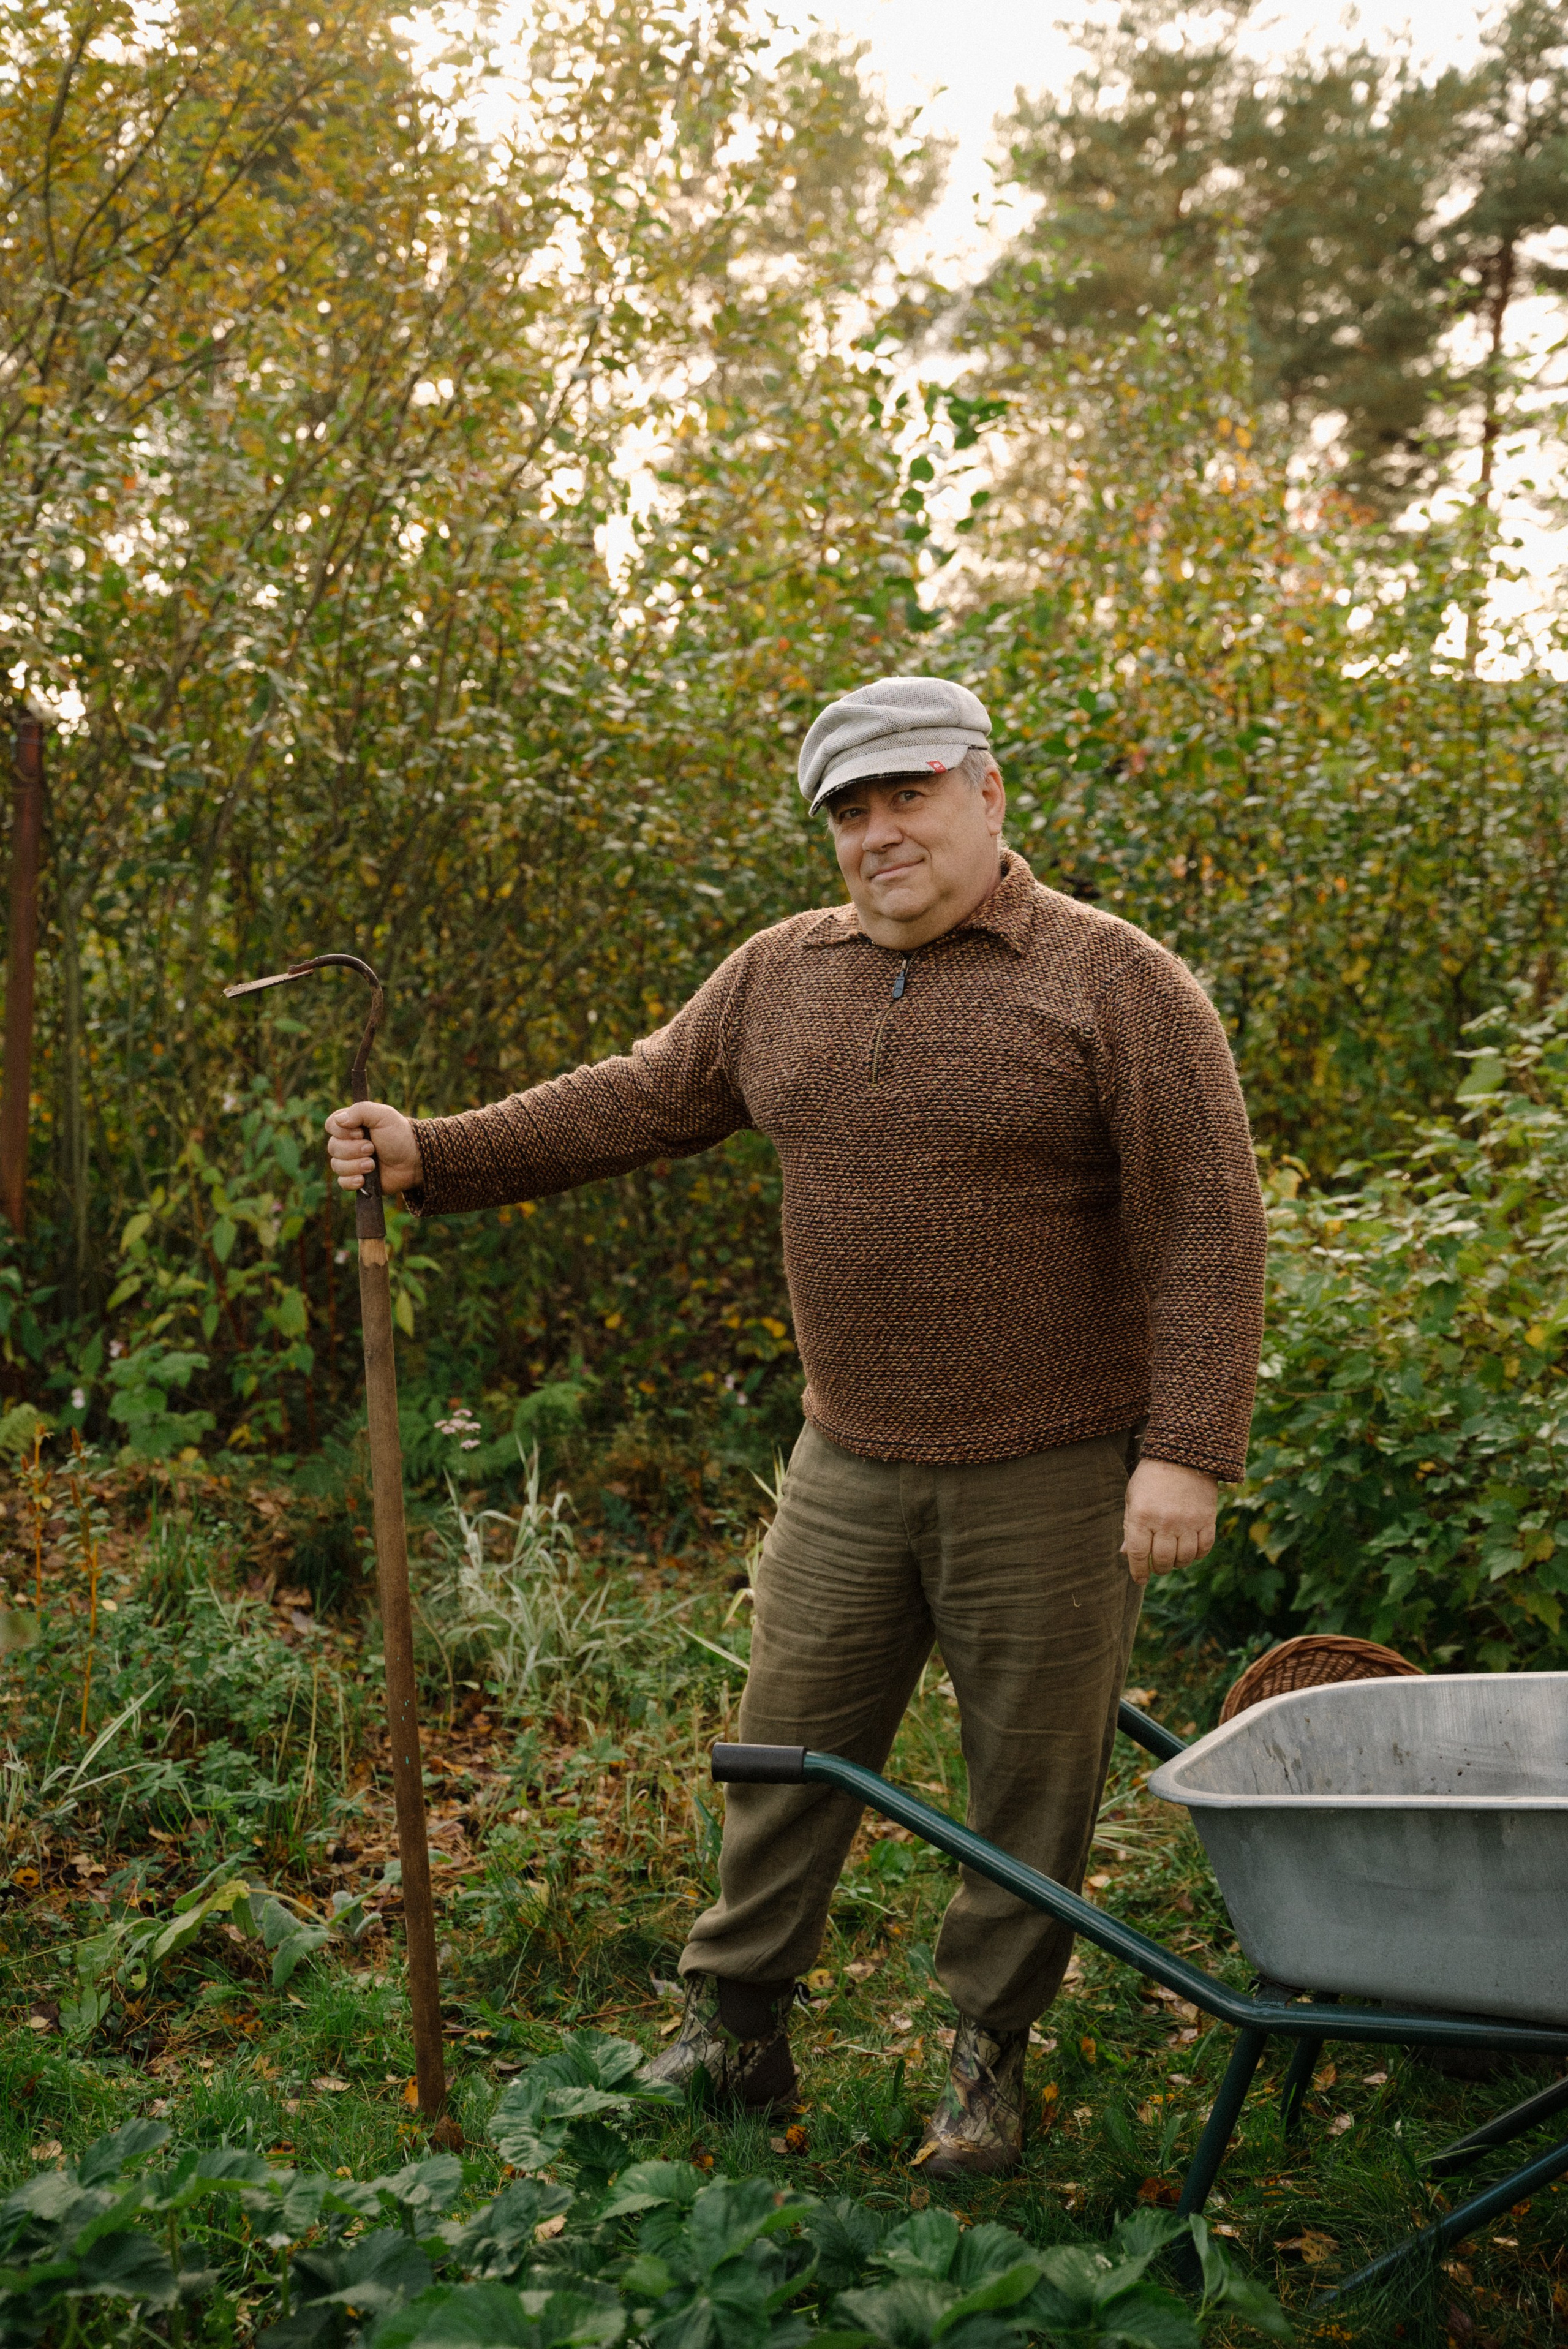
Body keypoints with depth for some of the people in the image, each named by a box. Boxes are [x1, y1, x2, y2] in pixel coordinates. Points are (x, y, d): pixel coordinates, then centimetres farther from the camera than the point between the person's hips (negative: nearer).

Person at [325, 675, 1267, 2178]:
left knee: (1031, 1781, 8)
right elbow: (636, 1105, 13)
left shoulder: (1115, 984, -10)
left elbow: (1207, 1223, -14)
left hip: (1052, 1475, -4)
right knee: (790, 1751, 11)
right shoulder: (783, 976, 7)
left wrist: (1186, 1451, -19)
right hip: (852, 1463, 4)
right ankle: (733, 2031, 28)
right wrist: (434, 1159, 6)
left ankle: (989, 2057, 28)